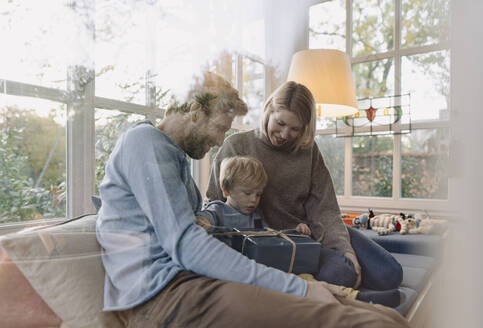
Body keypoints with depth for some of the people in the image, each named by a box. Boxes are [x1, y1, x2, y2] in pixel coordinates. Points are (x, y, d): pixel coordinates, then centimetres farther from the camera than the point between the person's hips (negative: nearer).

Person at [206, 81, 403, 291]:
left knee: (389, 274, -6)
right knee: (340, 273, -28)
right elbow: (214, 204, 0)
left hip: (314, 231, 4)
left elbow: (324, 209, 1)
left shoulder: (308, 150, 6)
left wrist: (345, 248, -13)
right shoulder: (236, 146, -4)